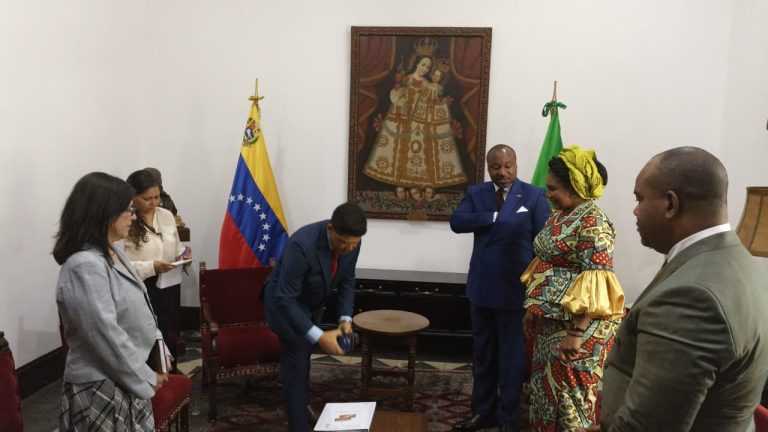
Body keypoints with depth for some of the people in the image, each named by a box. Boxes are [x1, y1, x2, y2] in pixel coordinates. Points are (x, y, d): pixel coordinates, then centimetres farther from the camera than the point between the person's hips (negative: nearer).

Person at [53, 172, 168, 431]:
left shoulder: (112, 252, 7)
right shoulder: (85, 265, -23)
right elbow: (105, 336, -24)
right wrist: (146, 378, -15)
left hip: (125, 379, 9)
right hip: (102, 389, -9)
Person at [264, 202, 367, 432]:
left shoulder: (351, 242, -21)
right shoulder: (302, 244, -40)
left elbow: (347, 282, -6)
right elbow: (285, 299, -39)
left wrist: (345, 319, -20)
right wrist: (319, 336, -43)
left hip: (314, 302, 7)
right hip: (286, 303, -7)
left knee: (304, 356, 26)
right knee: (296, 363, -4)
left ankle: (301, 403, 49)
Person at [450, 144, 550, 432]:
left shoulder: (534, 196, -4)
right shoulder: (476, 193, 5)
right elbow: (457, 222, -11)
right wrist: (495, 216, -18)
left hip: (515, 289, -3)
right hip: (481, 288, 4)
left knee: (511, 357, 8)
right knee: (483, 355, 15)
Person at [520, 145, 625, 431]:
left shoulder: (593, 223, -18)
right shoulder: (558, 217, 9)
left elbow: (595, 286, -23)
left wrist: (577, 333, -25)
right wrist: (532, 309, 17)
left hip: (577, 323, -8)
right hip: (550, 321, 9)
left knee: (571, 391, 4)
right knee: (545, 385, 18)